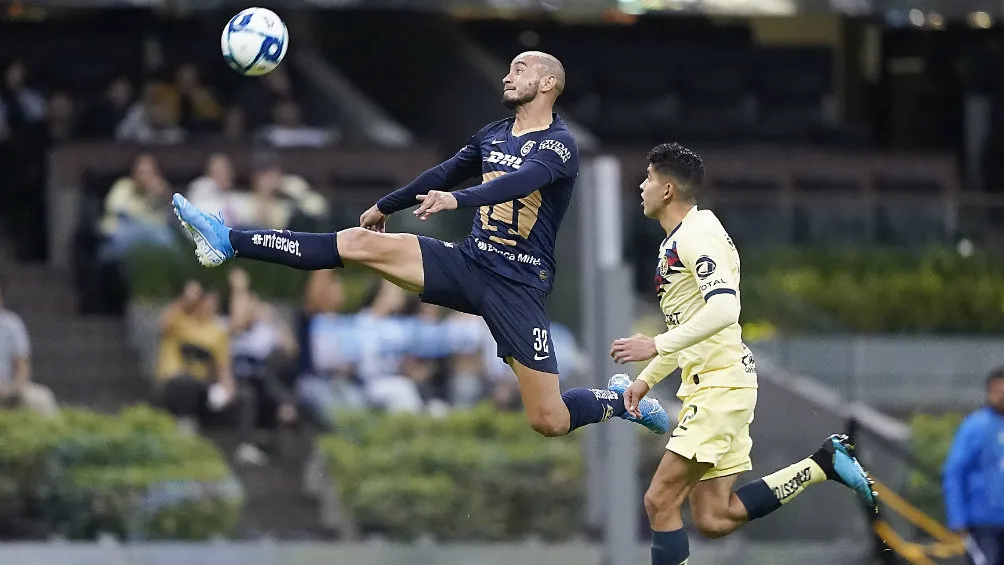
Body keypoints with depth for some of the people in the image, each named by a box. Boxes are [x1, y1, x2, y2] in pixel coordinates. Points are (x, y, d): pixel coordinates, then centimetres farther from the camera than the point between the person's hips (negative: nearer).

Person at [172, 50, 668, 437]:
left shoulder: (558, 145, -10)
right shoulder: (493, 135, 13)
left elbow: (524, 180, -31)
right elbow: (445, 173, 29)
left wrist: (456, 198, -48)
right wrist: (385, 207, 41)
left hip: (518, 284, -6)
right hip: (470, 261, 6)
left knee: (549, 421, -12)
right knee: (360, 243, -8)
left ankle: (619, 400, 19)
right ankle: (228, 242, -10)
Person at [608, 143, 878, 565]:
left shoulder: (697, 234, -12)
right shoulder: (675, 243, 20)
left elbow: (723, 309, -26)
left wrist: (656, 346, -25)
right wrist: (647, 379, 20)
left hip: (721, 384, -10)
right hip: (706, 384, 10)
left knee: (660, 501, -12)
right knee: (713, 519, 7)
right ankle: (824, 465, 10)